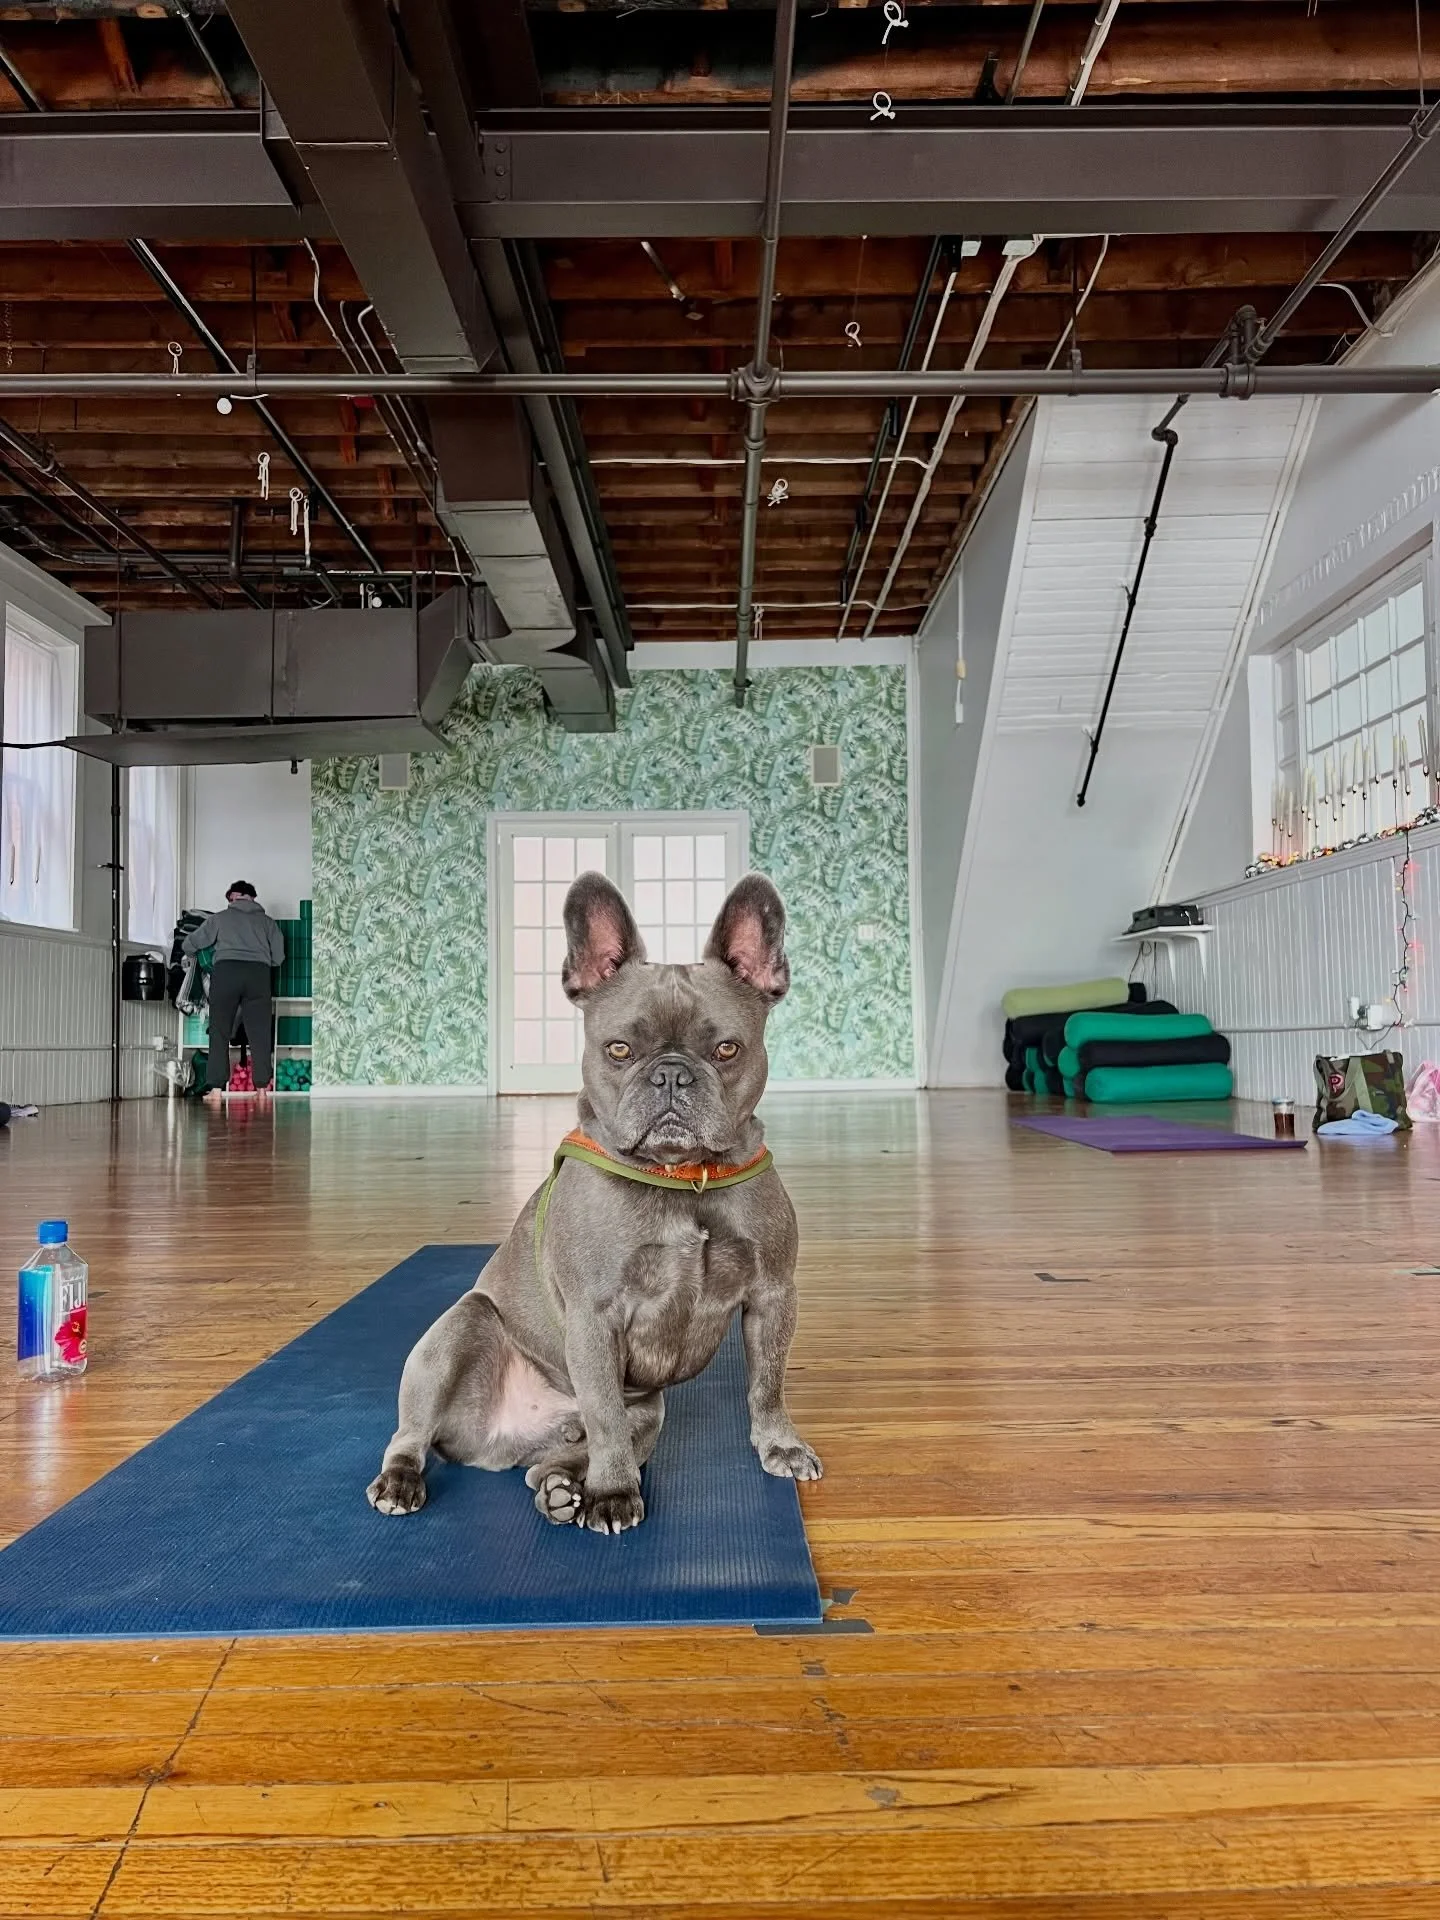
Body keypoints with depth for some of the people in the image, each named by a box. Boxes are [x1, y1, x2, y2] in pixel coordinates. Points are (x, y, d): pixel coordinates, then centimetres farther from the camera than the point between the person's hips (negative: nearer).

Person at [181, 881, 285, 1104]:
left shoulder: (220, 918, 18)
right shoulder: (267, 921, 21)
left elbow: (188, 945, 21)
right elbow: (278, 957, 17)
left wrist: (192, 952, 43)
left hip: (226, 971, -1)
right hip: (259, 973, 1)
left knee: (220, 1033, 1)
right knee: (259, 1033, 4)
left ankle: (215, 1088, -6)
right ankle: (262, 1088, 0)